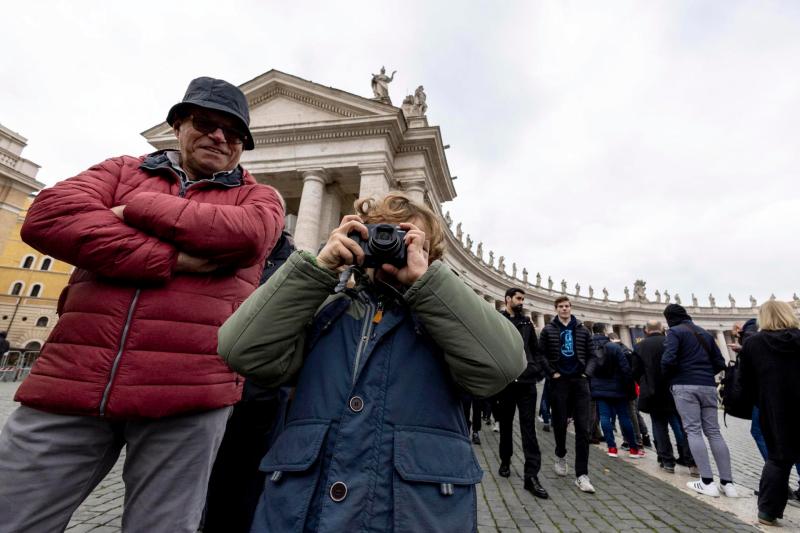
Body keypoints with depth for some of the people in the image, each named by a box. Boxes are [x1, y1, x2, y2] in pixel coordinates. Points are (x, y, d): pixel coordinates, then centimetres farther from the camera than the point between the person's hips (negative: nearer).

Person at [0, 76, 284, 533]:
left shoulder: (258, 197, 11)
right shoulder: (123, 170, 17)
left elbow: (247, 234, -13)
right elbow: (48, 216, -1)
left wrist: (136, 207, -3)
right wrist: (171, 260, -12)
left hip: (187, 393, -2)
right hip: (71, 379, 3)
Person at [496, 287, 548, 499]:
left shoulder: (527, 323, 12)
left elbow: (535, 350, 16)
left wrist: (536, 370, 3)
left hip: (527, 382, 2)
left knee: (529, 428, 0)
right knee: (506, 424, 14)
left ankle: (531, 475, 5)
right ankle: (505, 461, 34)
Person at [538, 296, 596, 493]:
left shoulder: (582, 330, 8)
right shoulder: (548, 330, 1)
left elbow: (591, 354, 11)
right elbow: (541, 354, -2)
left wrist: (587, 372, -2)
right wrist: (551, 373, -10)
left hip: (580, 381, 2)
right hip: (559, 381, -1)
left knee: (583, 427, -1)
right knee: (560, 423, 9)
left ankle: (582, 474, 5)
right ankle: (561, 455, 36)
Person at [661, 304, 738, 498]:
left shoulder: (675, 332, -5)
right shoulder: (705, 333, 16)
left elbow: (668, 359, -17)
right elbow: (720, 363, 13)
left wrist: (667, 376, 1)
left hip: (685, 386, -6)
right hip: (708, 386, 6)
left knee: (693, 431, -1)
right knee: (714, 432, 10)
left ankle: (707, 482, -2)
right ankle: (728, 483, 11)